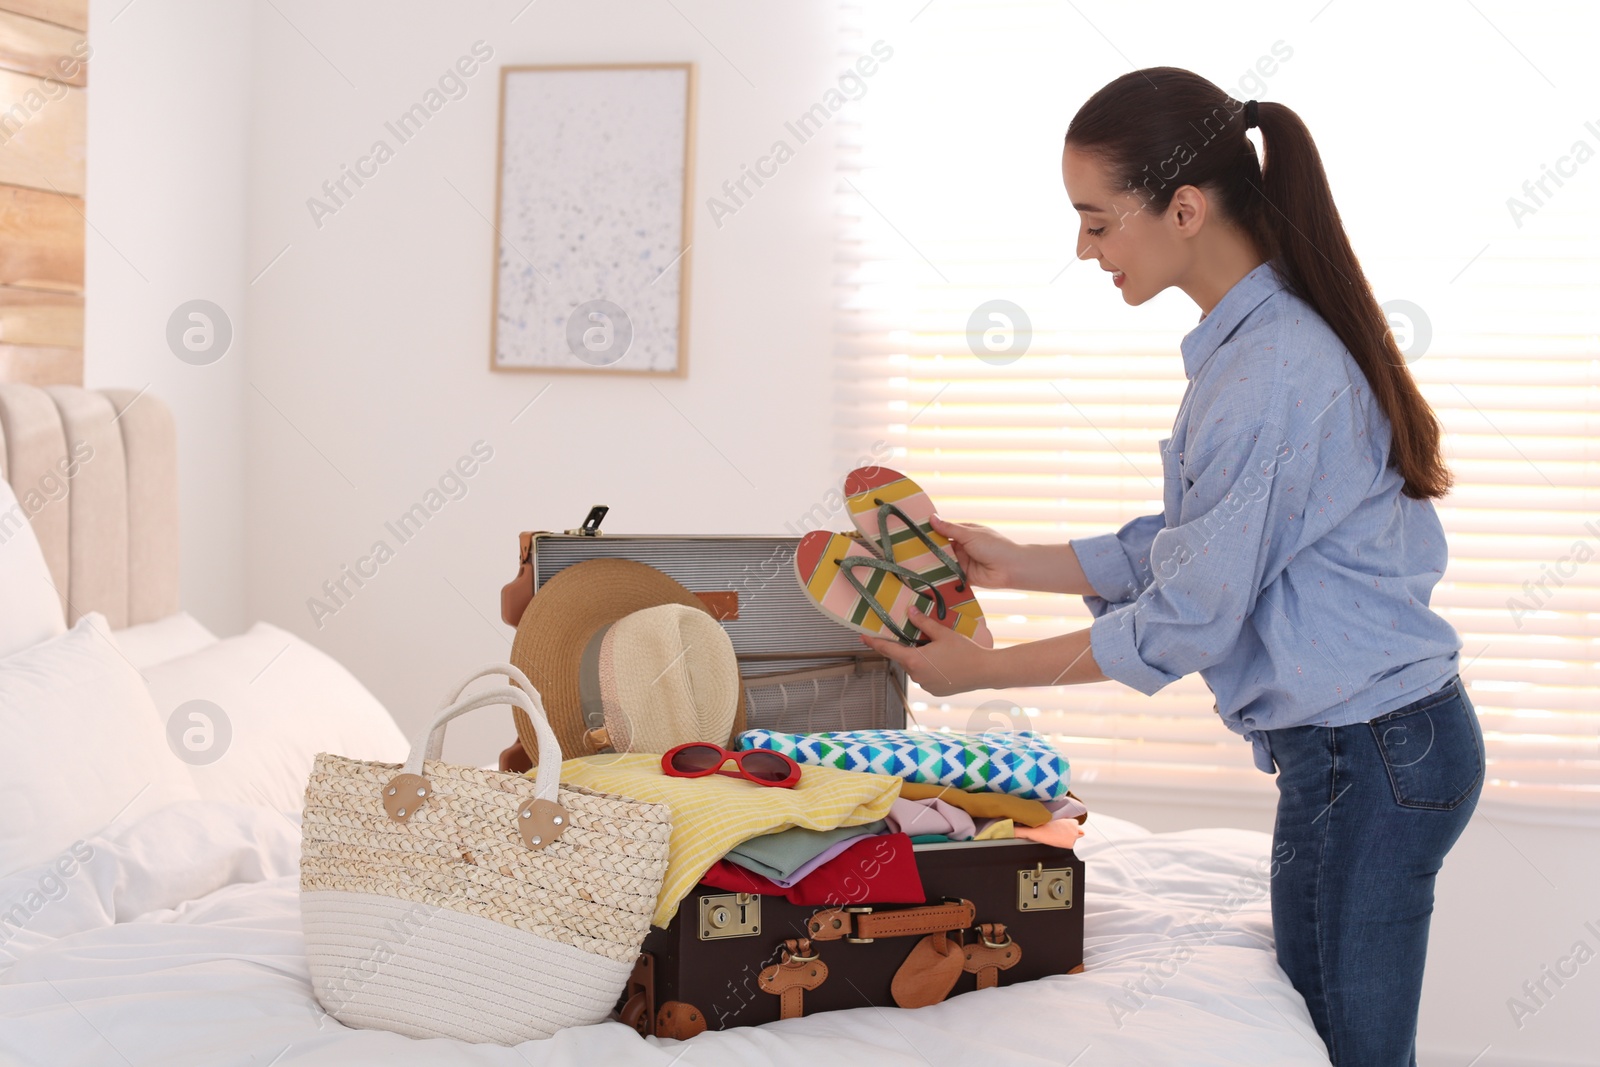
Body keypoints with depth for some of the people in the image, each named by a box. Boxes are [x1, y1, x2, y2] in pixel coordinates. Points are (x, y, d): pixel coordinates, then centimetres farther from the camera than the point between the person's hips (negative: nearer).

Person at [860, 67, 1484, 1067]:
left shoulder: (1270, 372, -23)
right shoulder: (1262, 337, 9)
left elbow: (1186, 624, -18)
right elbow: (1189, 546, 17)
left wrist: (983, 668, -9)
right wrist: (1016, 562, 11)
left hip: (1365, 756, -10)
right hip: (1393, 734, 10)